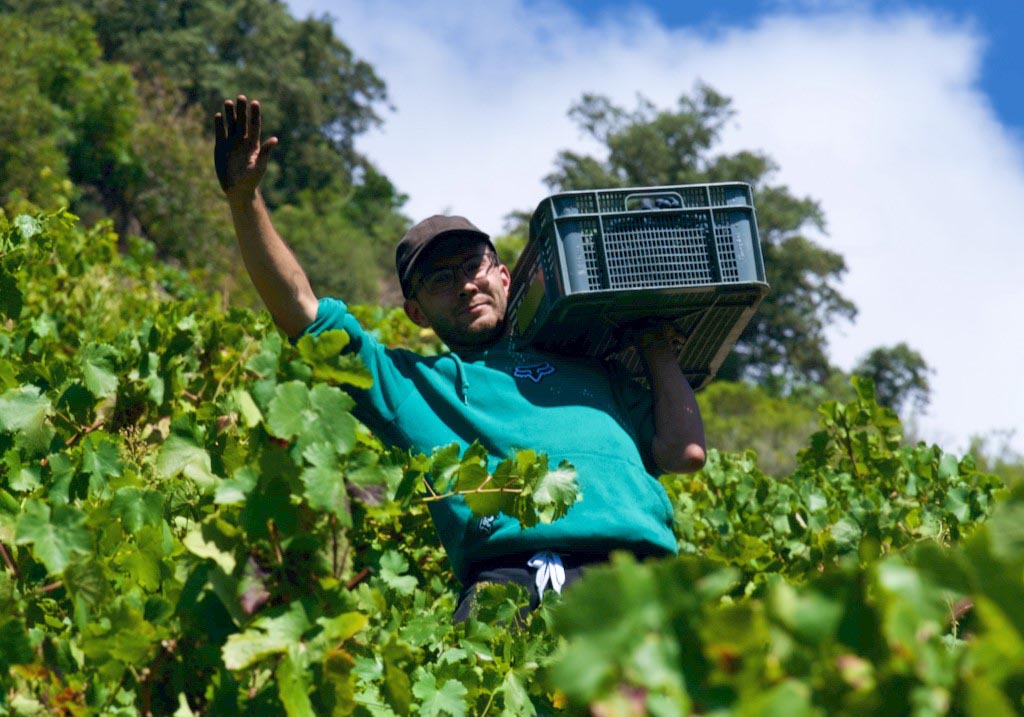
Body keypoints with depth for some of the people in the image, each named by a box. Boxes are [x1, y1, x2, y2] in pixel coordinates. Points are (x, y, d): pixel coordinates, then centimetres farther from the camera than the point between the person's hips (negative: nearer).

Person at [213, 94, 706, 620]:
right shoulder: (410, 381, 28)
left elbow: (685, 452, 21)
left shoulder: (589, 364, 31)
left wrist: (657, 349, 29)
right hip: (503, 574, -2)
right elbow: (298, 307, 21)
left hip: (628, 570, 2)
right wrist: (245, 198, 13)